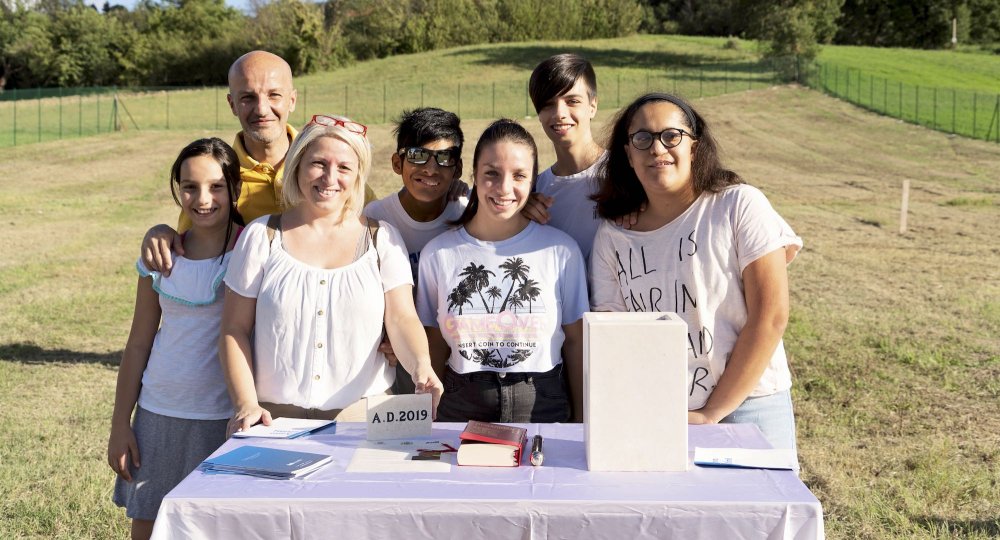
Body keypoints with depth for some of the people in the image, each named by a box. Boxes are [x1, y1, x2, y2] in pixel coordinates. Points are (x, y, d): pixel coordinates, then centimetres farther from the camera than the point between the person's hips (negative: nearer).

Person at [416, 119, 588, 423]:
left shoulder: (561, 250, 0)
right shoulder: (437, 253, 3)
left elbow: (576, 341, 5)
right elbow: (435, 345, 9)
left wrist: (580, 422, 5)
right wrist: (429, 421, 5)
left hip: (543, 410, 0)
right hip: (461, 411, 1)